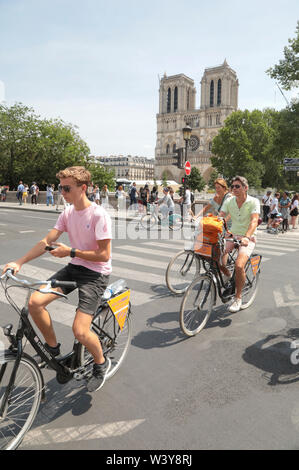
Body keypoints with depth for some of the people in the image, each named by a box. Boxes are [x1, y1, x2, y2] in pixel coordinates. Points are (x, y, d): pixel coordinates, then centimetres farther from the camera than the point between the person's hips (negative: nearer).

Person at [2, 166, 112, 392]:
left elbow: (103, 255, -19)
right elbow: (46, 242, 1)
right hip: (74, 268, 7)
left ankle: (101, 363, 19)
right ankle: (53, 348, 15)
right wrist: (19, 262, -10)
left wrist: (70, 251, -14)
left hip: (96, 273, -7)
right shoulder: (67, 214, 4)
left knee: (80, 331, -15)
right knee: (35, 301, -12)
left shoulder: (99, 215, -18)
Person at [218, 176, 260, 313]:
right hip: (232, 235, 4)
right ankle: (228, 276, 15)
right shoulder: (229, 201, 2)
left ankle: (238, 298, -5)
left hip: (248, 238, -4)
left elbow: (254, 221, -24)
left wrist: (246, 237, -41)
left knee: (239, 265, -26)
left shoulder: (253, 201, -11)